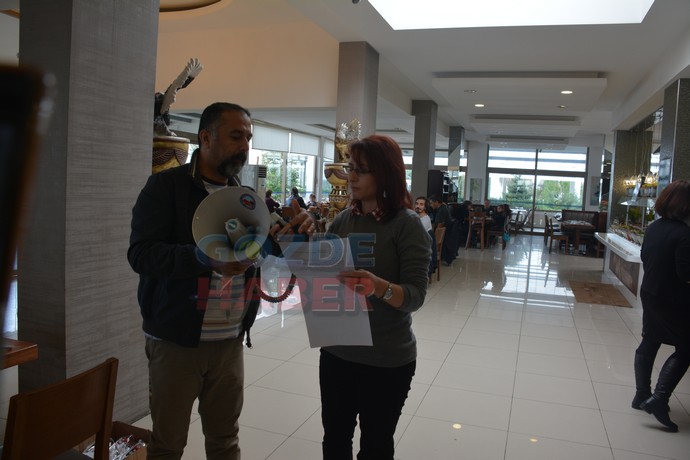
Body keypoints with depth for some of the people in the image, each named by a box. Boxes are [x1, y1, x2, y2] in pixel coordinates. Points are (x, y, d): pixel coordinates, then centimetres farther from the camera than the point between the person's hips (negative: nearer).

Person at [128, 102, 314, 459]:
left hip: (230, 341, 5)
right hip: (176, 340, -4)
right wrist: (204, 257, -34)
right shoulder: (166, 186, -9)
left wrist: (295, 234, -11)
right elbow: (141, 253, -19)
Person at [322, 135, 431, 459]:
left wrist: (379, 287, -36)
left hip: (387, 361, -4)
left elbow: (415, 296, -18)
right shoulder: (343, 219, 2)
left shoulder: (407, 225, -13)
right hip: (336, 351, 5)